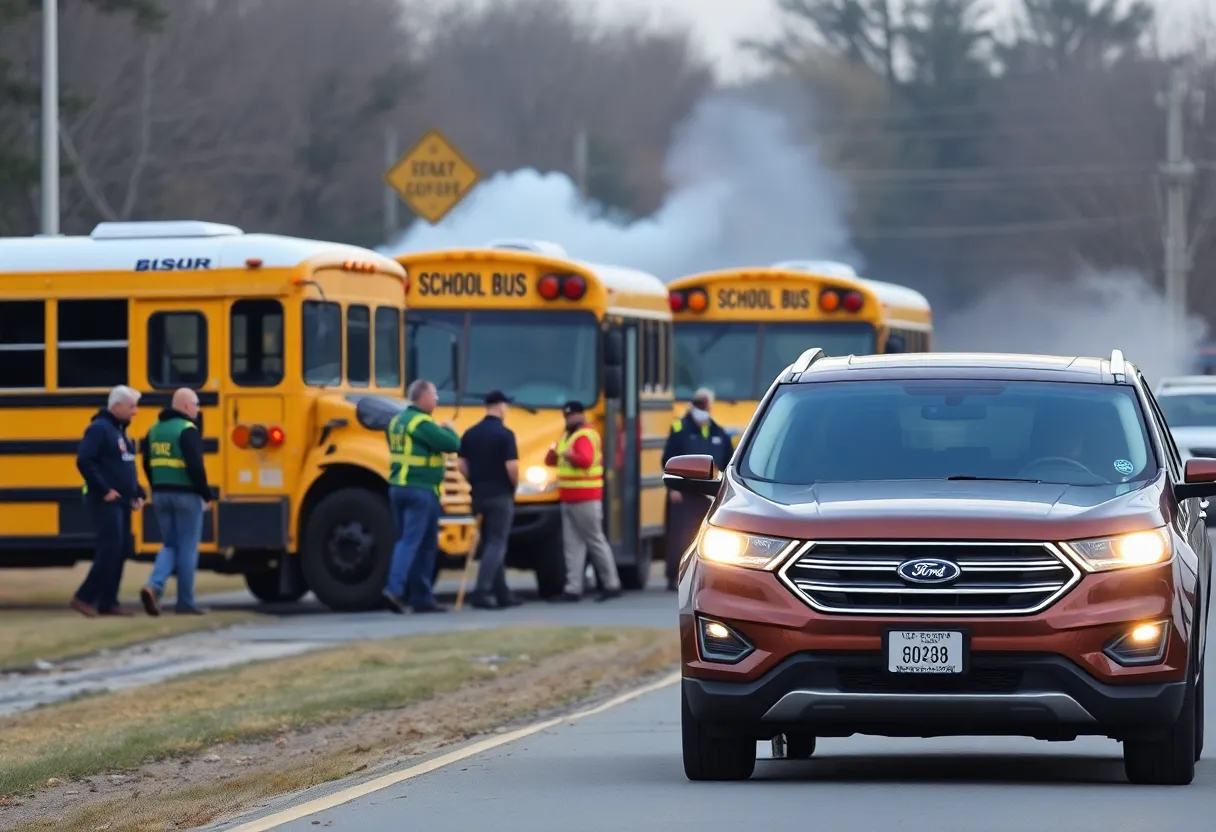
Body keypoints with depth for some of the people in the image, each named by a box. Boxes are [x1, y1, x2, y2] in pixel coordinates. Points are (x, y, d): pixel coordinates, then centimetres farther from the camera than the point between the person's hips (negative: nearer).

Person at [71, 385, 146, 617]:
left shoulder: (120, 430, 17)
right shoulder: (100, 429, -12)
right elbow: (84, 462, -22)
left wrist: (138, 494, 12)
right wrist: (104, 490, -22)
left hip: (121, 502, 9)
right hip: (105, 502, -9)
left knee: (120, 552, 8)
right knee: (109, 551, -12)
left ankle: (107, 602, 11)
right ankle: (84, 597, -6)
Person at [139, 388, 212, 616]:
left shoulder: (155, 429, 11)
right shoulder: (187, 430, -13)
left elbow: (147, 465, 15)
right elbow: (195, 465, -19)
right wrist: (206, 494, -10)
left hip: (160, 495, 7)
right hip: (186, 495, -7)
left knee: (170, 545, 14)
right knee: (187, 548, 2)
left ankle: (153, 586, -9)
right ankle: (185, 602, 5)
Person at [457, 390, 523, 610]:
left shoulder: (470, 434, 5)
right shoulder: (505, 434, -13)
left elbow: (463, 466, 5)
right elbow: (511, 468, -18)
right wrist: (514, 487, 0)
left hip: (479, 496, 6)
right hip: (500, 496, -6)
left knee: (487, 544, 14)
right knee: (496, 544, -4)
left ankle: (503, 594, 19)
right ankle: (480, 592, -17)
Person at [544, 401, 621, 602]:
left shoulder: (585, 436, -13)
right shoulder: (567, 436, 16)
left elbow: (585, 460, -30)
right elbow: (552, 460, 17)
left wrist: (569, 455, -41)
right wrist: (552, 454, -4)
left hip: (586, 500, -9)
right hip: (568, 500, 9)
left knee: (595, 541, -2)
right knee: (572, 544, 5)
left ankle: (612, 585, 6)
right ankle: (573, 589, 4)